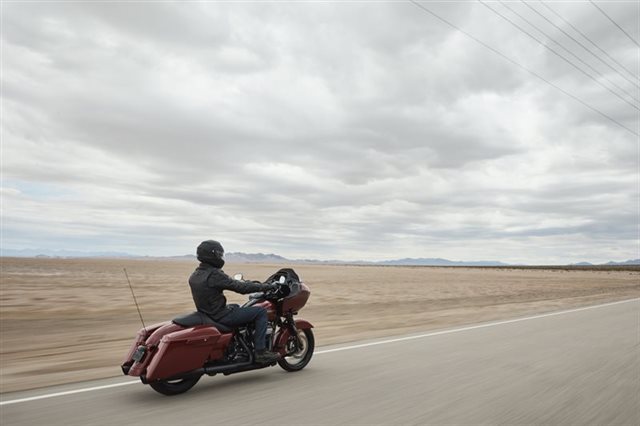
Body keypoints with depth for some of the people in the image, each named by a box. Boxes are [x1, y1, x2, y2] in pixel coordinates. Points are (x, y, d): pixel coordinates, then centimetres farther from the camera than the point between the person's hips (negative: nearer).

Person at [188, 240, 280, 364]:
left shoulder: (194, 276, 6)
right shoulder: (215, 274, -21)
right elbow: (241, 287, -22)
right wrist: (268, 286, -14)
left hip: (206, 314, 9)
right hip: (220, 316, -9)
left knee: (236, 307, 35)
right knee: (261, 312, -6)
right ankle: (260, 352, -7)